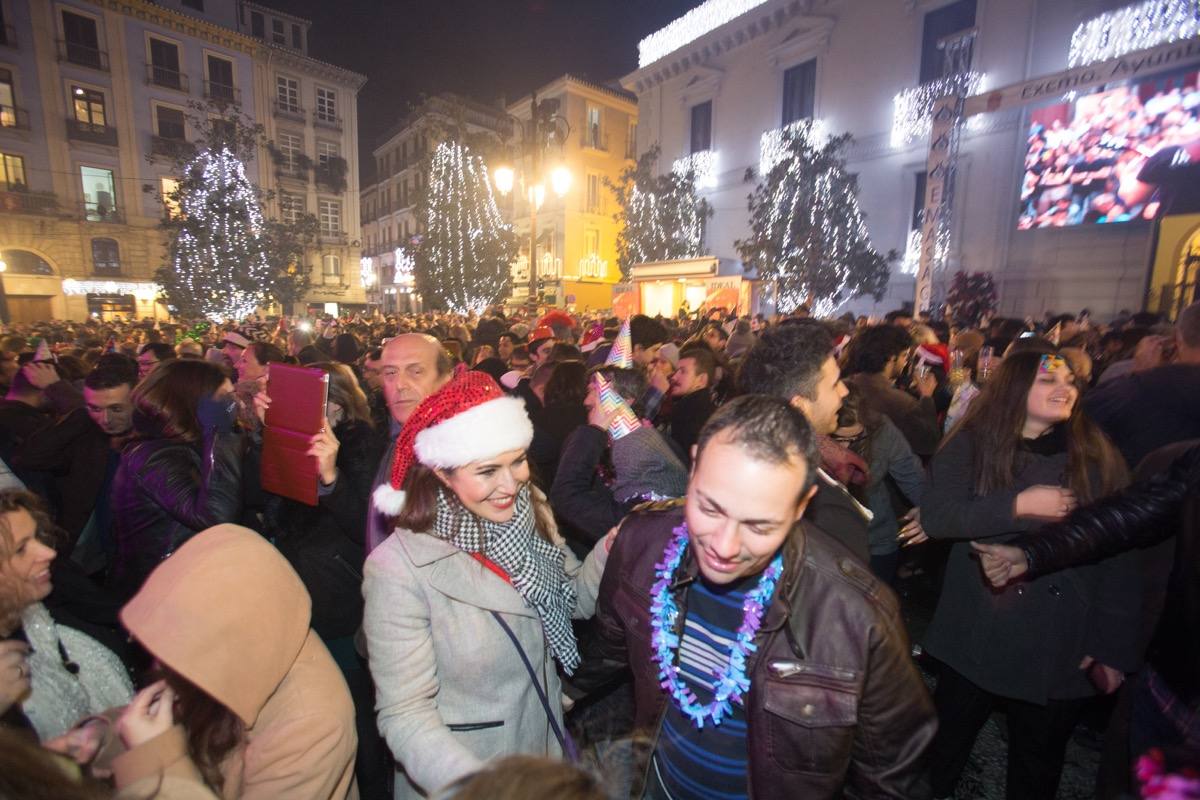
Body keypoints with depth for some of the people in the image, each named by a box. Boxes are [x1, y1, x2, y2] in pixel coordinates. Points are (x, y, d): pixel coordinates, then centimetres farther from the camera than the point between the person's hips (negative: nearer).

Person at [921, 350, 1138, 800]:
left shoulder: (1099, 455, -2)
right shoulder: (971, 445, -7)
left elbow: (1119, 554, -2)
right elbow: (935, 516, -17)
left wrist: (1113, 645, -4)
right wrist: (1018, 505, -24)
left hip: (1061, 642, 2)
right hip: (976, 634, -1)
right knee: (949, 740, 19)